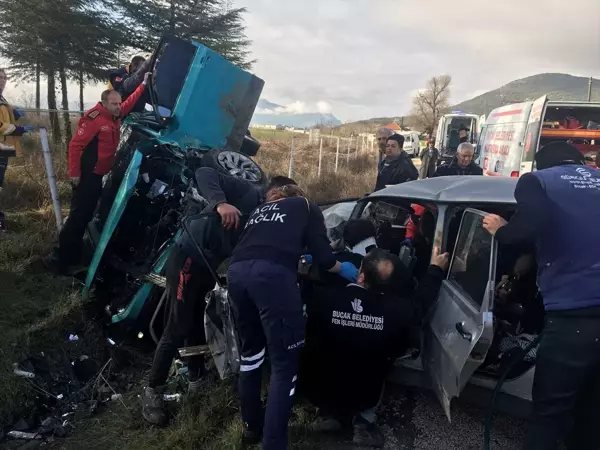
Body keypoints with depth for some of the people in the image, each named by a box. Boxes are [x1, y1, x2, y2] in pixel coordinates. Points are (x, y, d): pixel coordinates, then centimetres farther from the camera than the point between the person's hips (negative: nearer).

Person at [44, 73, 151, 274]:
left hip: (100, 175, 9)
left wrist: (143, 84, 22)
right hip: (87, 175, -9)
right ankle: (59, 256, -1)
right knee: (78, 215, -9)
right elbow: (75, 145, -19)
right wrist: (74, 173, -20)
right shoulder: (93, 119, -17)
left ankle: (72, 254, 25)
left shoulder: (116, 116, 8)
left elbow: (131, 102, 26)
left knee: (87, 215, 14)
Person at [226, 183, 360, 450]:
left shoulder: (261, 209, 36)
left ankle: (251, 427, 35)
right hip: (272, 274, -6)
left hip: (237, 271, 6)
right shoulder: (307, 207, 23)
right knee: (284, 364, 3)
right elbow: (323, 257, 13)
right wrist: (342, 268, 34)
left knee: (251, 352, 23)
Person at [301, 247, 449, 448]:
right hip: (363, 396, 0)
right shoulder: (395, 310, -24)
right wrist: (435, 269, 17)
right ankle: (364, 419, 11)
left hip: (317, 390, 0)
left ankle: (330, 414, 17)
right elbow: (420, 301, 0)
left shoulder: (324, 298, -27)